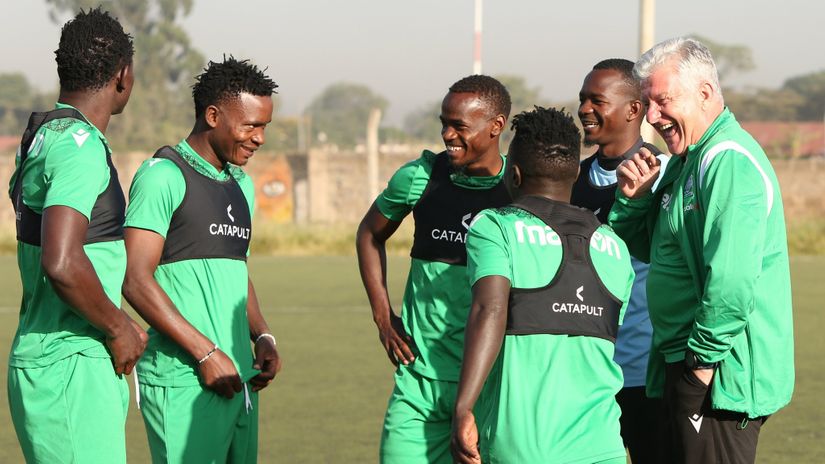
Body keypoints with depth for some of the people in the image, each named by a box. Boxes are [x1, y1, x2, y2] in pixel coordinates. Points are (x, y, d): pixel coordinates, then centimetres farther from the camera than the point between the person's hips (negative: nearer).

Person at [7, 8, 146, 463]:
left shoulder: (44, 137, 15)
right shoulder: (80, 145, -16)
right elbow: (62, 264, -29)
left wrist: (118, 323, 21)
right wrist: (118, 328, -14)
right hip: (70, 372, -10)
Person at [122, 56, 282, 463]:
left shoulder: (241, 185, 20)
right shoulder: (164, 175, -6)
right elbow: (135, 280, -14)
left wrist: (262, 336, 10)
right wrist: (206, 353, -15)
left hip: (239, 379, 8)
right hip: (182, 380, -8)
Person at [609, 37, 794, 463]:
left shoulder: (729, 161, -18)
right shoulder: (687, 162, 15)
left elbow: (733, 277, -27)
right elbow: (645, 248, 20)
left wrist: (703, 358, -21)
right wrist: (634, 198, 2)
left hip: (720, 373, -10)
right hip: (685, 365, 10)